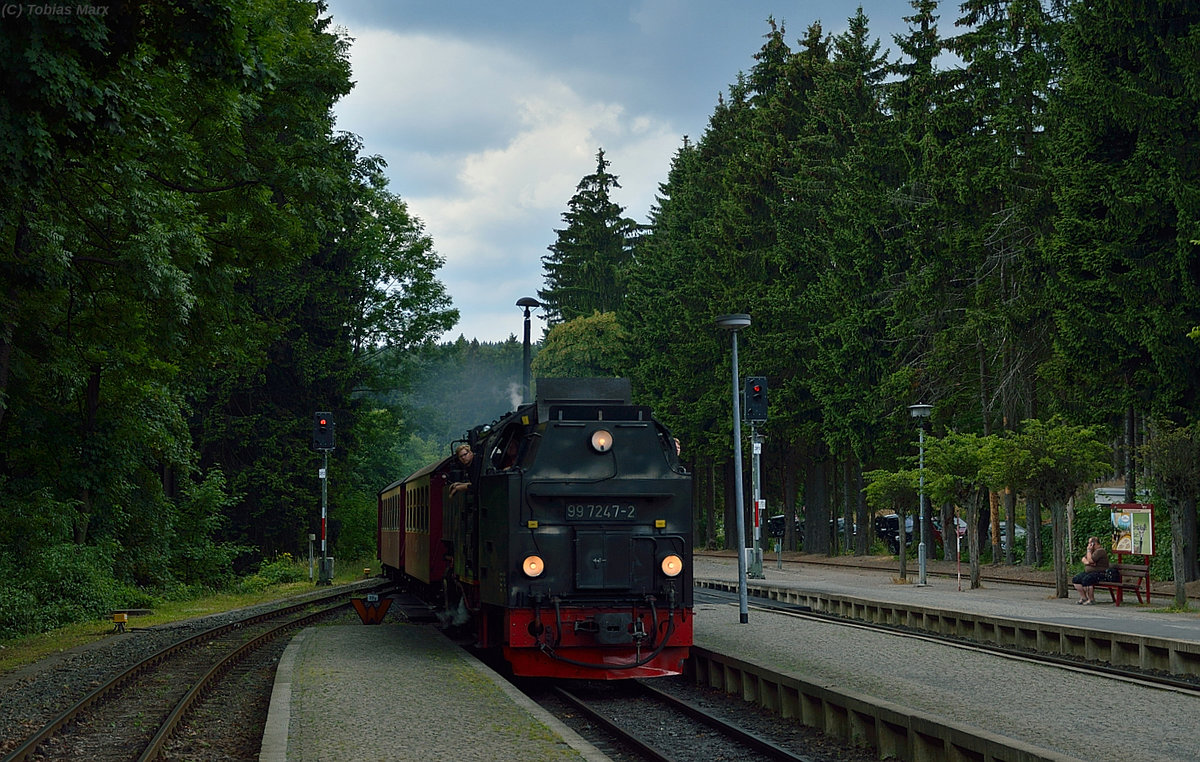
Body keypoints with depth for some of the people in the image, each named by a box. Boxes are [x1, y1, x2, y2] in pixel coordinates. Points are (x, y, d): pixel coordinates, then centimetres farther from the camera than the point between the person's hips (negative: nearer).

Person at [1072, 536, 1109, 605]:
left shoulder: (1100, 551, -13)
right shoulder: (1092, 550, 18)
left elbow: (1090, 560, -21)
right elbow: (1083, 559, 16)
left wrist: (1089, 550, -9)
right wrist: (1087, 562, -6)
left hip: (1099, 573, -10)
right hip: (1088, 572, 10)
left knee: (1086, 580, -35)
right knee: (1075, 579, -4)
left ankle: (1091, 599, -22)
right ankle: (1083, 597, -2)